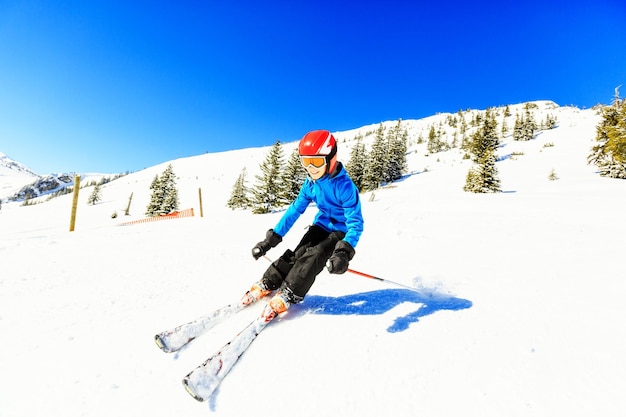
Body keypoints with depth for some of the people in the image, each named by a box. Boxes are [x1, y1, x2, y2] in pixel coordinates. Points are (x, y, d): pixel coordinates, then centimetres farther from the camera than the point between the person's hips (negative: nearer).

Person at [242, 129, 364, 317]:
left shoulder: (345, 186, -28)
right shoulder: (310, 184, -9)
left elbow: (355, 223, -29)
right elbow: (294, 210, -3)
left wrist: (344, 252, -46)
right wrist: (272, 238, -8)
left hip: (341, 232, -5)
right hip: (321, 225, 5)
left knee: (314, 256, -23)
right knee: (298, 253, -12)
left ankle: (286, 296, -13)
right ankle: (266, 285, 1)